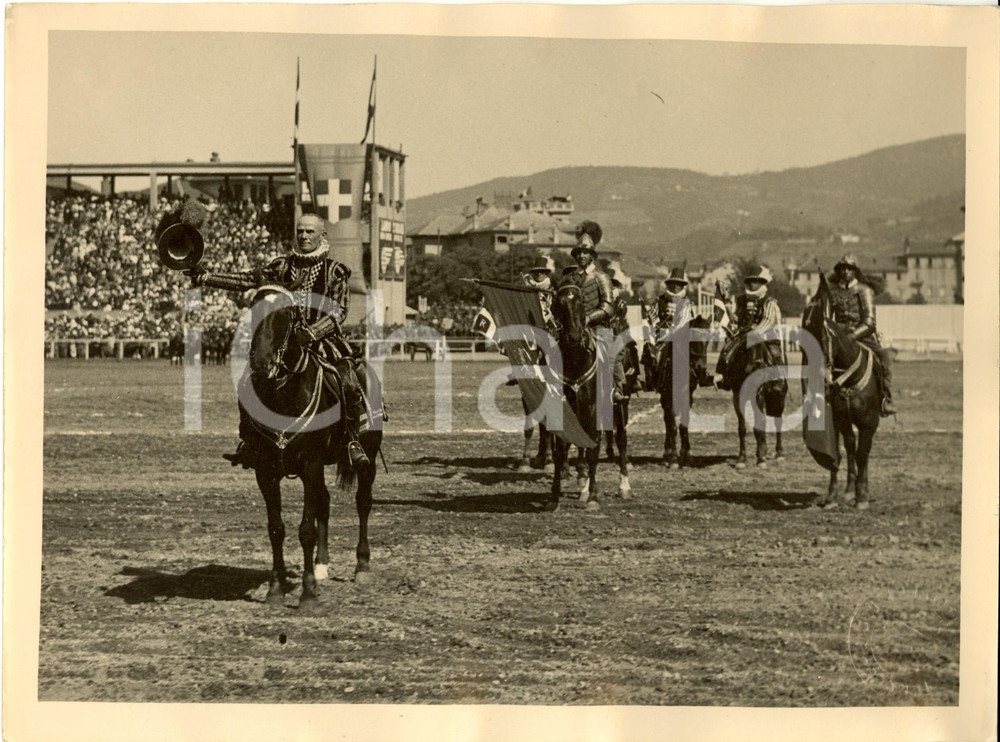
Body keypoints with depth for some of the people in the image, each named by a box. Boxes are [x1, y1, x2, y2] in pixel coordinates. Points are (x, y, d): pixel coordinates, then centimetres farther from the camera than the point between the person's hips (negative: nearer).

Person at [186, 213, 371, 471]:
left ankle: (353, 442, -10)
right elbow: (247, 280, 11)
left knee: (349, 384, -24)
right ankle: (246, 442, 2)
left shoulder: (334, 271, 2)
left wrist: (313, 332, -22)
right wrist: (205, 278, 4)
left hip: (324, 338, -3)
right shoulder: (283, 266, 11)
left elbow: (339, 310, -6)